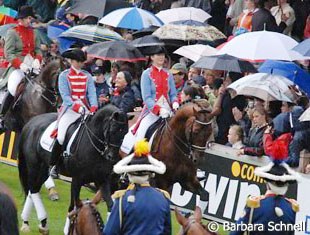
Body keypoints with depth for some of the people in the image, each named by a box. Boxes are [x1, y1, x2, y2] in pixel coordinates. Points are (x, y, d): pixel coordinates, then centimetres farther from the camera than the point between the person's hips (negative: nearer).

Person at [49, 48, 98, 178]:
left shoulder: (87, 76, 13)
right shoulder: (64, 76, 3)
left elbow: (92, 93, 2)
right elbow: (65, 94, -9)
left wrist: (93, 107, -18)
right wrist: (75, 106, -24)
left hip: (85, 109, 3)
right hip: (69, 109, -3)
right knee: (61, 137, -17)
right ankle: (52, 165, -3)